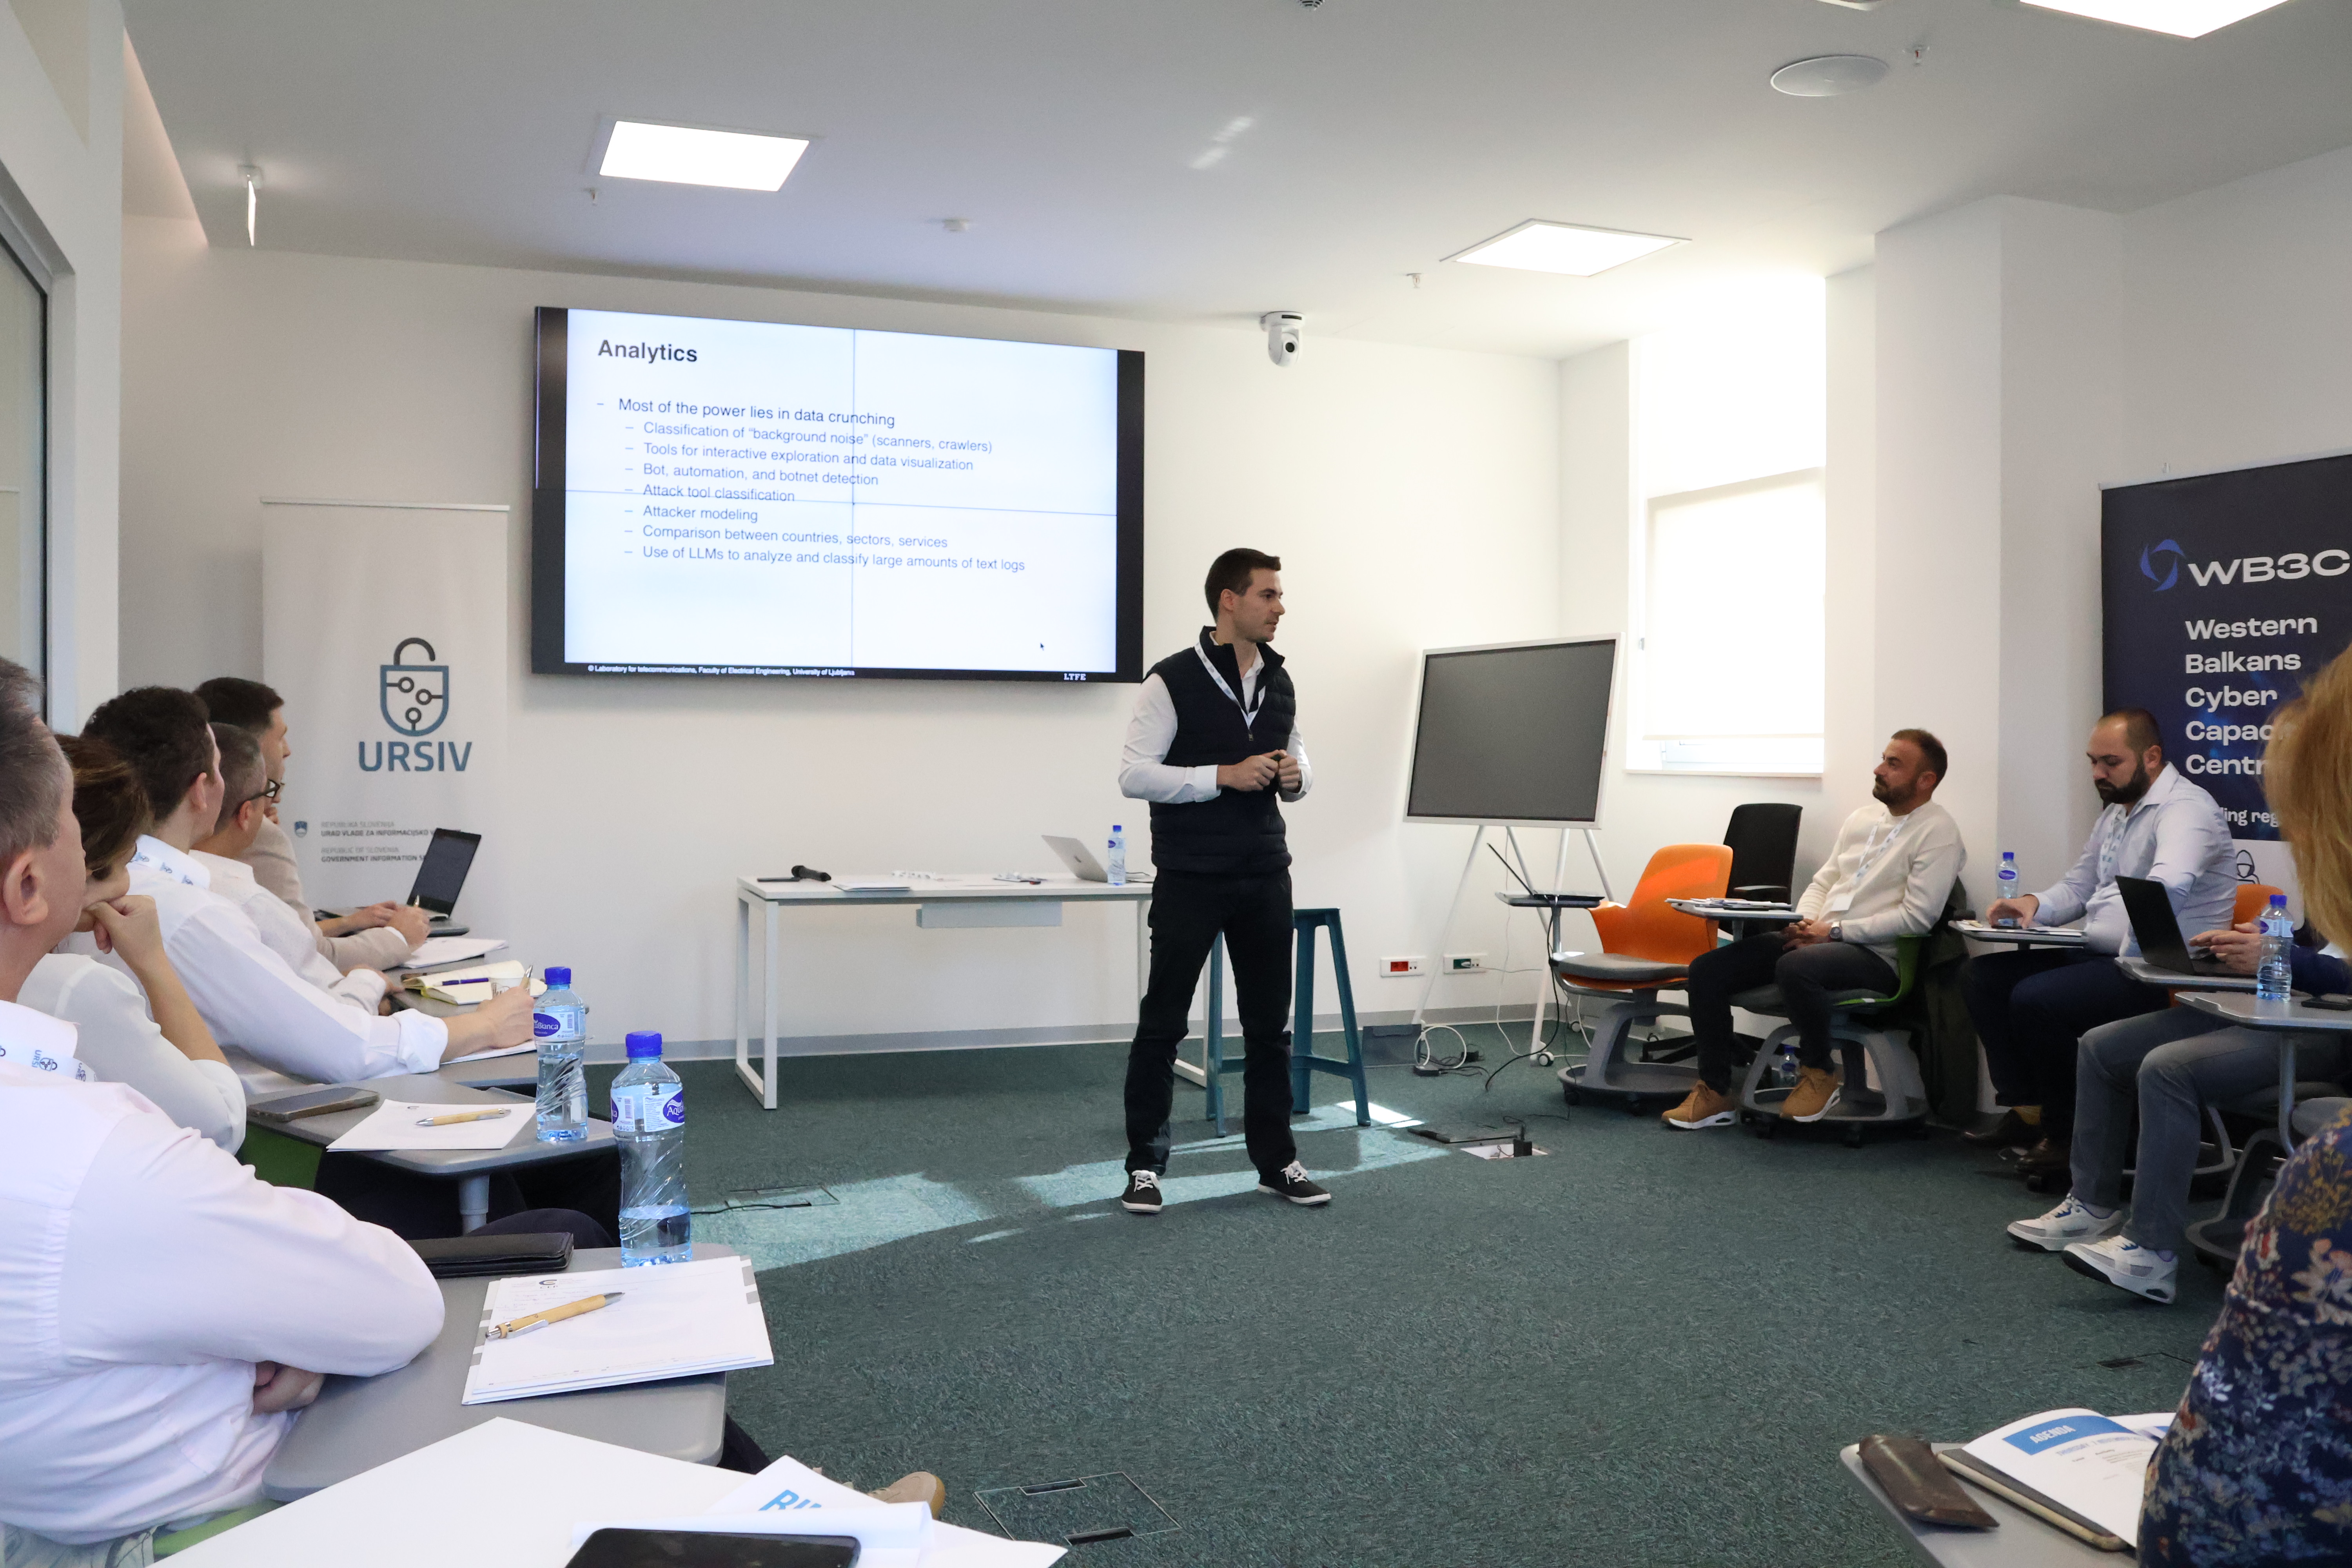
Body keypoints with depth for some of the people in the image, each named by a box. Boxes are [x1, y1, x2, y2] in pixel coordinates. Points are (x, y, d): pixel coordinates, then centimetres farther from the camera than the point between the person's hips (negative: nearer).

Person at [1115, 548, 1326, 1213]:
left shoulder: (1279, 681, 9)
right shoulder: (1173, 680, -10)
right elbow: (1133, 774, -13)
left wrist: (1295, 776, -6)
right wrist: (1225, 775, -21)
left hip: (1265, 877, 6)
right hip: (1190, 878, -5)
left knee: (1270, 1024, 10)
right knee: (1163, 1023, 2)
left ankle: (1275, 1161, 20)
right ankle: (1144, 1166, 12)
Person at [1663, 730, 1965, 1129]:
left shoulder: (1937, 832, -5)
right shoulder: (1861, 818, 19)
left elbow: (1917, 917, -14)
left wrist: (1835, 930, -14)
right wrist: (1803, 923, 0)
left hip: (1876, 956, -8)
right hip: (1815, 937, 8)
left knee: (1795, 967, -40)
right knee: (1707, 969, -10)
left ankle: (1818, 1073, -14)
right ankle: (1714, 1093, -4)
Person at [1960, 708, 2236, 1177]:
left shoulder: (2186, 809, -15)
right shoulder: (2114, 813, 18)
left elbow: (2168, 887, -33)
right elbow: (2079, 885, 24)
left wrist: (2131, 955, -31)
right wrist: (2035, 905, 3)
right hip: (2098, 956, 10)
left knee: (2034, 998, -28)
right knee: (1981, 976, 1)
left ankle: (2065, 1135, -9)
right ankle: (2028, 1108, 2)